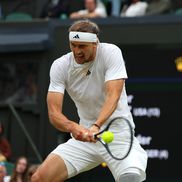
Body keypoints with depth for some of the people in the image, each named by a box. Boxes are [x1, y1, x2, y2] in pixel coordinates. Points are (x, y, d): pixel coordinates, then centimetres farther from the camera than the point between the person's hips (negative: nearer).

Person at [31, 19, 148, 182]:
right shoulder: (60, 66, -6)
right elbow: (54, 112, -13)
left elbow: (113, 96, -24)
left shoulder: (111, 53, -13)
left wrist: (96, 127, -41)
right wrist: (72, 127, -36)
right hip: (83, 137, 3)